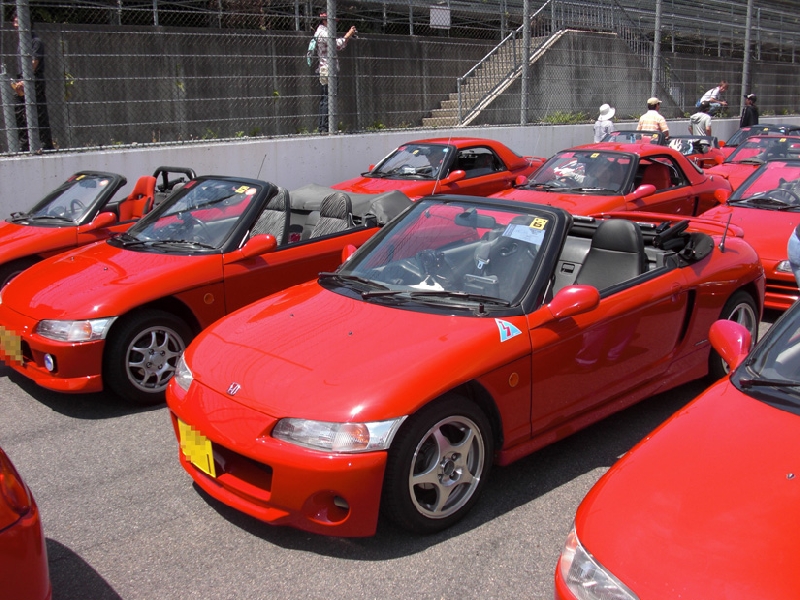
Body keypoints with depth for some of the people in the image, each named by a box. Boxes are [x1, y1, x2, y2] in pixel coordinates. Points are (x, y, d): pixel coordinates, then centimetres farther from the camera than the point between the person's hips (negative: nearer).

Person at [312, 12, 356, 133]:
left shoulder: (323, 32, 23)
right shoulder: (323, 32, -9)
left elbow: (339, 46, 22)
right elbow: (338, 45, -20)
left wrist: (348, 36, 11)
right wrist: (348, 35, -9)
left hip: (323, 70, 11)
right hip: (327, 70, -11)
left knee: (324, 100, 10)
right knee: (327, 99, -13)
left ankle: (322, 127, 12)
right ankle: (324, 127, -15)